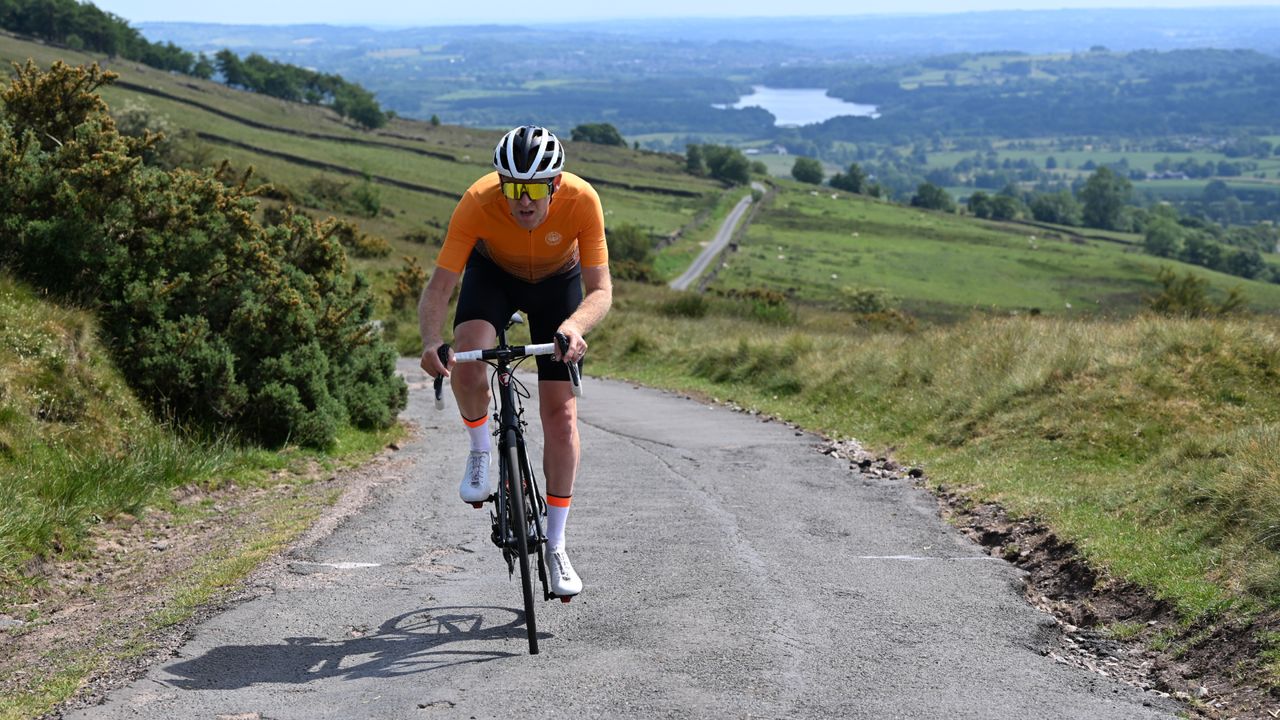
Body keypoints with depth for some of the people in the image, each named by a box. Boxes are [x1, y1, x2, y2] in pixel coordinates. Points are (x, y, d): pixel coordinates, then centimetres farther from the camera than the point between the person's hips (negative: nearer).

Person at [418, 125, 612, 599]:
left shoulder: (582, 201, -35)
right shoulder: (477, 203, -36)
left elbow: (600, 290, -34)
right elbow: (439, 285, -35)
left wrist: (573, 328, -55)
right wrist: (431, 343, -54)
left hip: (557, 281, 0)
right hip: (493, 273, 0)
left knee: (561, 413, -6)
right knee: (466, 356, -32)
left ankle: (555, 545, 5)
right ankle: (481, 453, -2)